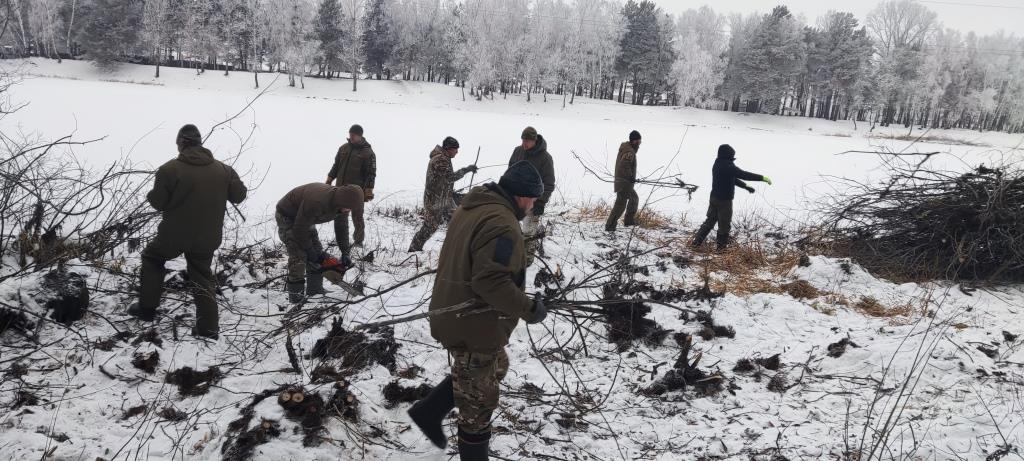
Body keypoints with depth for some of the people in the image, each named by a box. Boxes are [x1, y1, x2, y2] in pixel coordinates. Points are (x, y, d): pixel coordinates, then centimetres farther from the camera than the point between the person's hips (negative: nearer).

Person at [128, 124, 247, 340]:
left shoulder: (169, 169, -16)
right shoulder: (223, 170, -5)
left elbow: (157, 202, -9)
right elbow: (239, 195, 5)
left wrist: (150, 194, 13)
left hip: (174, 235, -3)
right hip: (207, 238, 3)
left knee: (152, 257, 25)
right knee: (202, 278, 17)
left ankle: (147, 307, 28)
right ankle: (208, 327, 12)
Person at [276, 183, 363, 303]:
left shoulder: (338, 204, -15)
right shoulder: (316, 203, -41)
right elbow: (300, 229, -30)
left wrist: (345, 254, 0)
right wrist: (310, 251, -17)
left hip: (304, 218, 9)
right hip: (287, 217, -8)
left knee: (317, 252, 6)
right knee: (299, 256, -15)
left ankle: (315, 290, 16)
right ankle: (296, 297, -9)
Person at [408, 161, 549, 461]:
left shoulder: (471, 208, 8)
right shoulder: (502, 223, -24)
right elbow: (491, 281, -32)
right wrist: (528, 309, -22)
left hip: (454, 316, 10)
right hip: (474, 326, -10)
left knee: (496, 368, 28)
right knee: (478, 402, 6)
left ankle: (429, 412, 30)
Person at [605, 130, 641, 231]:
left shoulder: (625, 149, 15)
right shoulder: (630, 152, -16)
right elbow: (624, 165, -30)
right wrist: (630, 176, -20)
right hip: (625, 182, -11)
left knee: (634, 198, 26)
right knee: (620, 204, -8)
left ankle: (629, 220, 33)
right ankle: (610, 226, -8)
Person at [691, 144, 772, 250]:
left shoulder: (717, 165, 9)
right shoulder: (728, 166, -22)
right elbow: (744, 175, -27)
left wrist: (746, 186, 23)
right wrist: (763, 178, -23)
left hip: (714, 197, 9)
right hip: (724, 200, -9)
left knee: (710, 221, 17)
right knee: (724, 225, 5)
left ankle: (697, 242, 16)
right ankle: (721, 247, 15)